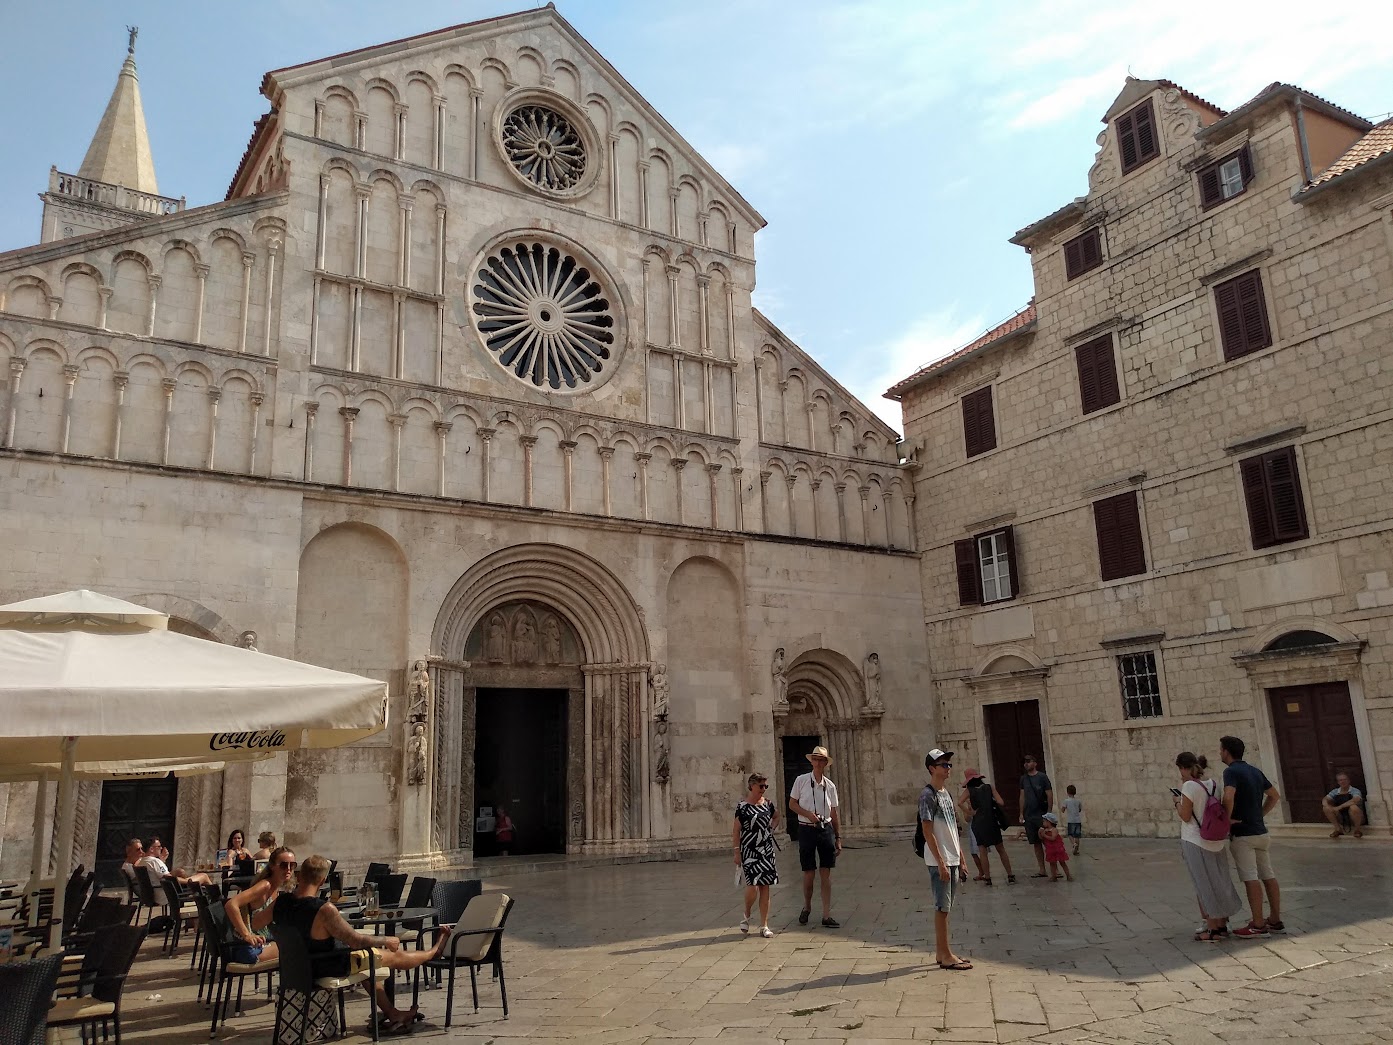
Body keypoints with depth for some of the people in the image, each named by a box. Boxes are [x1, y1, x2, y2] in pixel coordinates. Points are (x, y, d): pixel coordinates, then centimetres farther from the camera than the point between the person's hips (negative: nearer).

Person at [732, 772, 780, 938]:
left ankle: (764, 925, 10)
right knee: (753, 885, -13)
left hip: (766, 850, 4)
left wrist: (771, 828, 9)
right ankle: (746, 915, 16)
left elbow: (776, 817, 27)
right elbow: (736, 830, -5)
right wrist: (737, 852, -8)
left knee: (765, 887, 3)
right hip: (749, 850, -4)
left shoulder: (768, 804, 7)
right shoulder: (742, 805, -6)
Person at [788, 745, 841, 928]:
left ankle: (826, 915, 6)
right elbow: (792, 804, 2)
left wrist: (838, 838, 8)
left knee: (826, 873, 1)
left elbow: (834, 814, 9)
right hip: (807, 829, -2)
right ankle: (807, 907, 28)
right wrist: (808, 814, -13)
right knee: (808, 873, 4)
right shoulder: (801, 780, -1)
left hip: (826, 830, 2)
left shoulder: (830, 786, 6)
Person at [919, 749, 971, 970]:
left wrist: (961, 858, 16)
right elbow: (927, 832, -17)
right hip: (939, 861, -8)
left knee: (945, 906, 13)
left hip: (952, 860, 9)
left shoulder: (946, 793, 14)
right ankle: (945, 956, 3)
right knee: (942, 907, -3)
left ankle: (941, 952, 21)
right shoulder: (928, 795, -13)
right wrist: (941, 863, -18)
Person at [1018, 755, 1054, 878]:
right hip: (1029, 816, 5)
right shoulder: (1023, 779, 11)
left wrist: (1048, 813, -11)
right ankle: (1042, 870, 13)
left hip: (1041, 815, -5)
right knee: (1036, 844, 8)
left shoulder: (1042, 777, -4)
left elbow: (1050, 795, -6)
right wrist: (1021, 813, 10)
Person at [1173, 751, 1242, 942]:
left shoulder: (1189, 786, -17)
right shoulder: (1214, 784, 4)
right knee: (1219, 883, 16)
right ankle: (1222, 925, 24)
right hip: (1216, 842, 7)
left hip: (1195, 842, -7)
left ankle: (1212, 928, 7)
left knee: (1204, 885, 2)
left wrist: (1178, 801, 2)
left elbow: (1185, 816, -17)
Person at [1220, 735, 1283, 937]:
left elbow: (1228, 797, -31)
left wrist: (1228, 818, -17)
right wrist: (1259, 814, 17)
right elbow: (1274, 795, 20)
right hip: (1261, 831, 8)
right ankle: (1275, 920, 19)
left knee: (1250, 878, -5)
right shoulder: (1255, 771, 11)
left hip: (1242, 833, -8)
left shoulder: (1231, 771, -15)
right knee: (1268, 875, 12)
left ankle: (1258, 925, -2)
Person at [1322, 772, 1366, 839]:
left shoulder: (1355, 791, -9)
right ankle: (1338, 829, -5)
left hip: (1354, 818, -4)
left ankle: (1357, 829, -10)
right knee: (1326, 808, -19)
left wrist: (1339, 807, -34)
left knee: (1353, 807, -36)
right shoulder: (1335, 792, 6)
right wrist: (1326, 805, -27)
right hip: (1341, 819, 4)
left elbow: (1355, 800, -30)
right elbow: (1325, 799, -2)